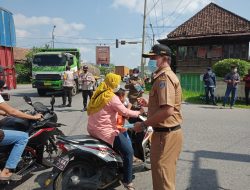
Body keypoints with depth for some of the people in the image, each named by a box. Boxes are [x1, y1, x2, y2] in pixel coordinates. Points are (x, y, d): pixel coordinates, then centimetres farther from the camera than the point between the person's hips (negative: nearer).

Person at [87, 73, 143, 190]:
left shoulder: (98, 93, 10)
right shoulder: (112, 97, -17)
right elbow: (125, 112, -16)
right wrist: (138, 112, -1)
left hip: (93, 129, 10)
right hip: (105, 131, -10)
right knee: (128, 151, -5)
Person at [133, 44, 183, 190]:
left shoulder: (164, 77, -18)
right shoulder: (165, 76, 17)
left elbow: (167, 110, -28)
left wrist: (143, 124, -19)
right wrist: (149, 104, 12)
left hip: (166, 134, -10)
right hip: (167, 132, 10)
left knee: (163, 176, 2)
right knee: (164, 173, 23)